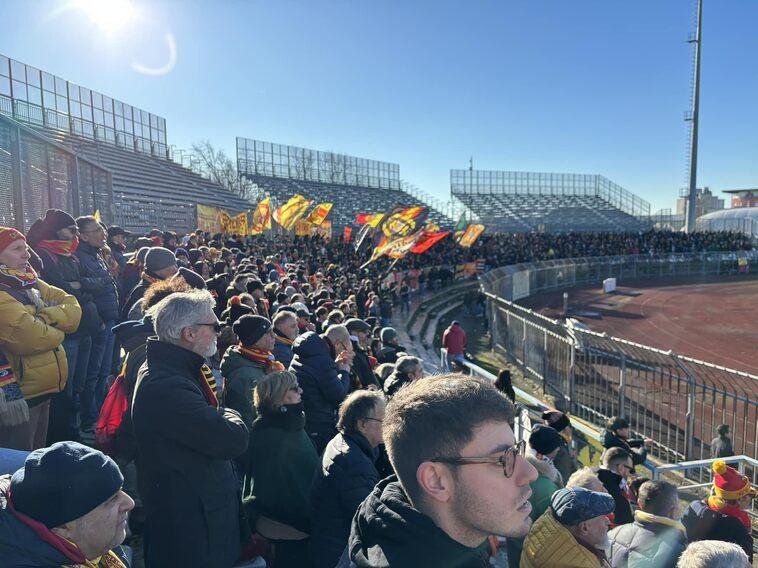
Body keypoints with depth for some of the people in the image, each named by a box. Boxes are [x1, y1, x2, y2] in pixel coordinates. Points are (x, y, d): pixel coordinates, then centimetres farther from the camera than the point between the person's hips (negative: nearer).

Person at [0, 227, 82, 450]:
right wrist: (57, 329, -6)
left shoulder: (31, 284, 9)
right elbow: (31, 337, -26)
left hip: (42, 390, 8)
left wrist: (44, 319, -16)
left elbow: (72, 307, 1)